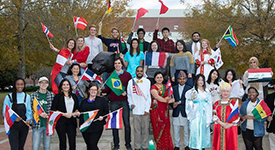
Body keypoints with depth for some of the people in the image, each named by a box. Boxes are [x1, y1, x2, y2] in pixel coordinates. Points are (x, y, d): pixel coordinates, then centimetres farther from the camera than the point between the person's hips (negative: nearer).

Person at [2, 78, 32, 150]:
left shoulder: (27, 97, 7)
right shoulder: (9, 97, -1)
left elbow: (29, 111, 7)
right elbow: (5, 112, -2)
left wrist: (29, 119, -12)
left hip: (24, 125, 3)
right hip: (13, 125, -3)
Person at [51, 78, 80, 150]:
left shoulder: (74, 96, 15)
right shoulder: (58, 96, 2)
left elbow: (77, 108, 22)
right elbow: (53, 110, -5)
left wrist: (76, 112, 0)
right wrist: (64, 114, -12)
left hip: (71, 122, 3)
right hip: (61, 122, -3)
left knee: (72, 142, -1)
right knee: (63, 142, 2)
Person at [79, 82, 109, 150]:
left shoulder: (102, 100, 9)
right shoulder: (84, 102, 17)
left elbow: (106, 112, 6)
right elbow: (80, 113, 16)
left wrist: (102, 117, -13)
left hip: (97, 127, -4)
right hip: (85, 127, 4)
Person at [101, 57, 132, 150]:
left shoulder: (127, 75, 6)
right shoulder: (110, 75, 10)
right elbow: (108, 89, 9)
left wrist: (126, 92, -10)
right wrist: (100, 90, -7)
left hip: (124, 101, -1)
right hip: (114, 102, 1)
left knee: (127, 123, -3)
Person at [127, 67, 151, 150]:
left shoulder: (147, 81, 4)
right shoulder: (131, 82, 7)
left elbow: (149, 96, 2)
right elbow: (129, 95, 12)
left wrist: (147, 109, -5)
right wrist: (131, 103, -4)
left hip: (145, 110, 0)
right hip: (135, 110, 0)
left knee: (145, 129, 3)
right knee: (137, 129, 3)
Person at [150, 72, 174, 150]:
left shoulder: (165, 87, 16)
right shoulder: (153, 87, -2)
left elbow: (168, 97, 8)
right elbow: (157, 97, -16)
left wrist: (168, 99, -16)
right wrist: (167, 101, -26)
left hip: (165, 110, 5)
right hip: (156, 110, -5)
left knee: (166, 128, 2)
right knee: (158, 128, -4)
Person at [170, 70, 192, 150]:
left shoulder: (189, 88, 1)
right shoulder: (174, 88, 10)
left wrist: (179, 102, -14)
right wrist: (172, 105, -12)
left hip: (185, 113, -2)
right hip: (176, 113, 2)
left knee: (186, 130, 6)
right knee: (176, 131, 8)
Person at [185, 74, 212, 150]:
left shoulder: (207, 92, 11)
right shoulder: (192, 91, 1)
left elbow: (209, 105, 11)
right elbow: (189, 105, 1)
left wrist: (209, 118, 6)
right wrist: (191, 99, -19)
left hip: (205, 115, 3)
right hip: (196, 116, -3)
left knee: (204, 131, 4)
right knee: (196, 131, -7)